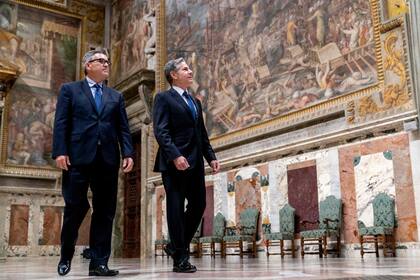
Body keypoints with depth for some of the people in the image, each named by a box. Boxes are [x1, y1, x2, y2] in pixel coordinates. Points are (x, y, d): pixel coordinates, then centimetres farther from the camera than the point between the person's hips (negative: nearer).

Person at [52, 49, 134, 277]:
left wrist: (128, 153, -2)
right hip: (78, 156, -3)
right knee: (75, 206, -2)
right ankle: (66, 256, 20)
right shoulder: (70, 90, 12)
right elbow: (61, 123, 1)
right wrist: (60, 151, -11)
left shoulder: (116, 96, 20)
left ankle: (99, 262, 6)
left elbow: (123, 128, 13)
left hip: (107, 158, 3)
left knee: (105, 211, 1)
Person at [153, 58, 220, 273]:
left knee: (198, 205, 7)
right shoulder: (164, 98, 0)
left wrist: (211, 157, 10)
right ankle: (180, 258, 6)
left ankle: (176, 246, 23)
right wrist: (175, 156, -23)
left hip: (195, 163, 7)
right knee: (176, 208, -1)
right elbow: (161, 132, -12)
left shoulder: (195, 102, 23)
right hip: (174, 163, -7)